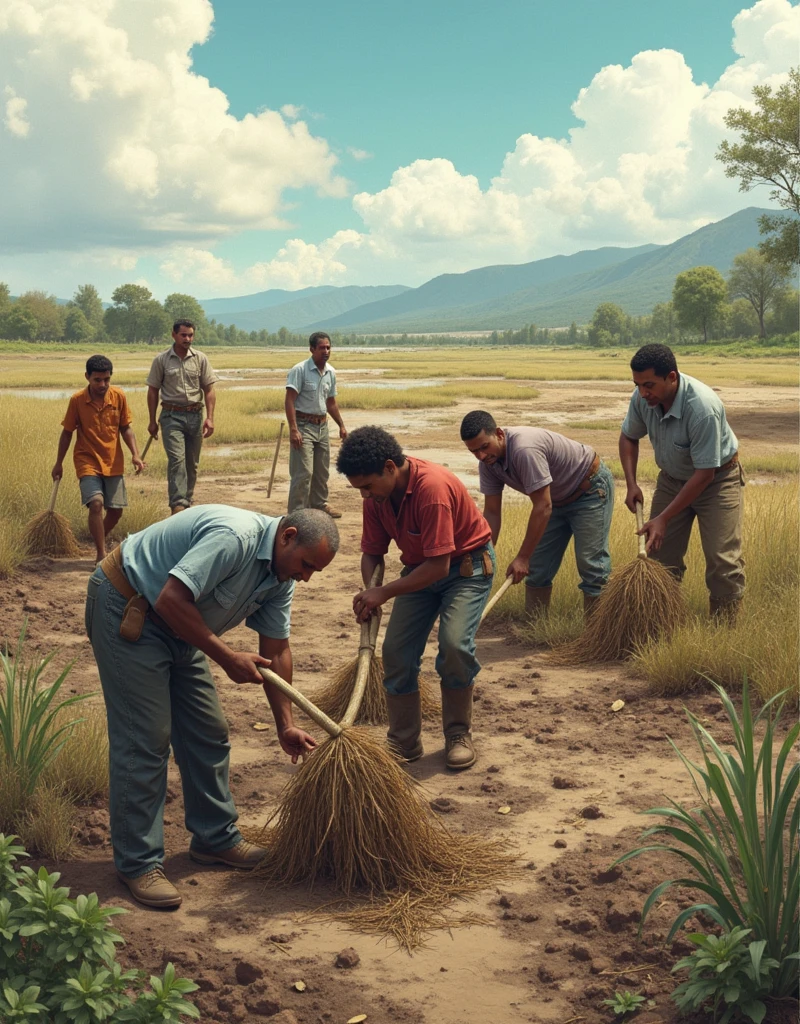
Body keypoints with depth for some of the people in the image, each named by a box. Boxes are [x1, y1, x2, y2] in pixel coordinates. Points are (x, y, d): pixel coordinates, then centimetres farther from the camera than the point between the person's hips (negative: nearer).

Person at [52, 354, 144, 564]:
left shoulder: (119, 396, -6)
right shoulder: (77, 400, -11)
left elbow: (126, 428, 4)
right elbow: (67, 433, 0)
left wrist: (135, 455, -8)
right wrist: (59, 463, 6)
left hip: (114, 463, 3)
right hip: (87, 461, -3)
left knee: (116, 510, 5)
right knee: (96, 503, -21)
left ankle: (99, 543, 33)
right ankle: (101, 554, -13)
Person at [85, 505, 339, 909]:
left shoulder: (280, 576, 0)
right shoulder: (235, 536, -30)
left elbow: (276, 649, 6)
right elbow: (171, 601, -33)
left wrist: (286, 726, 4)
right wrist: (228, 657, -25)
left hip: (178, 630, 10)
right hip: (126, 611, -9)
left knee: (208, 733, 10)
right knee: (145, 739, -9)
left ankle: (215, 838, 24)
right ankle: (138, 863, 1)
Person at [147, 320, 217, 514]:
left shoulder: (200, 359, 4)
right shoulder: (161, 360, 0)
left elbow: (209, 390, 5)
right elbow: (153, 391, 5)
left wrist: (209, 418, -5)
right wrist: (152, 421, 3)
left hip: (195, 415, 3)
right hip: (172, 416, -3)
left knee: (192, 463, 10)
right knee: (177, 459, -16)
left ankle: (187, 502, 23)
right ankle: (178, 504, -22)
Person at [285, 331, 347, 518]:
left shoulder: (331, 372, 9)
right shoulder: (300, 370, -13)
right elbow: (289, 401, -18)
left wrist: (341, 426, 19)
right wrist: (293, 429, -25)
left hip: (322, 426, 7)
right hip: (304, 425, -7)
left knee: (322, 471, 15)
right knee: (303, 472, -11)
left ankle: (320, 504, 30)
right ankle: (297, 512, -6)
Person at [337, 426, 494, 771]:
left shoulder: (432, 486, -33)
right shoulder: (376, 495, -9)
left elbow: (439, 565, -32)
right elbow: (371, 552, 2)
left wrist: (385, 592, -30)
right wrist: (369, 594, -18)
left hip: (466, 565, -6)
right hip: (420, 568, 7)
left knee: (454, 643, -24)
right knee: (396, 650, -5)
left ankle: (458, 736, -3)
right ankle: (405, 742, 10)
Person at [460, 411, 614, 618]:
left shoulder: (525, 449, -37)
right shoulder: (488, 461, -12)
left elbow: (543, 507, -34)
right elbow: (492, 512, -5)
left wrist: (522, 557, -29)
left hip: (591, 489, -8)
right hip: (558, 498, 8)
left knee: (591, 564, -11)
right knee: (537, 568, 5)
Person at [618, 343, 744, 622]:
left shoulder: (703, 407, -35)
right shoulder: (642, 398, -17)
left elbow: (705, 473, -30)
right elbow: (629, 437, 5)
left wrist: (664, 518, -28)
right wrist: (631, 483, -7)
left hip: (717, 480, -5)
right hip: (672, 478, 6)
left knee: (722, 559, -11)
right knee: (659, 554, 1)